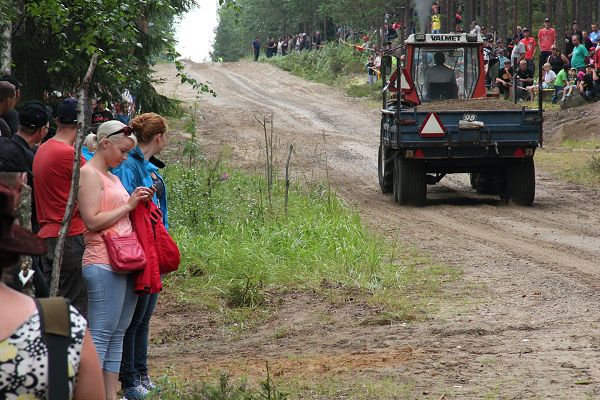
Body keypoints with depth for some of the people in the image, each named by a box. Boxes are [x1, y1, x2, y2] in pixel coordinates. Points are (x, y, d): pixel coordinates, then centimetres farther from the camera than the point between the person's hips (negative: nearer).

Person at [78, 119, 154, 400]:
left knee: (118, 334, 8)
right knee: (101, 333, -11)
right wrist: (128, 205, -10)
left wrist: (139, 203, 11)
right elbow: (93, 221, -16)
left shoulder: (112, 176, 21)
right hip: (104, 263, -9)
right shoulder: (89, 174, -7)